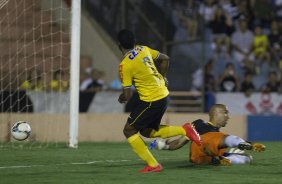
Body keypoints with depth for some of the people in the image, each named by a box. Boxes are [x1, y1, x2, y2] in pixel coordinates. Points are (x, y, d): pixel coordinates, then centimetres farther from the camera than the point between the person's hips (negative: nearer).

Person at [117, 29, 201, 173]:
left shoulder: (125, 65, -18)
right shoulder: (144, 49, 4)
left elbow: (126, 96, -15)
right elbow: (165, 59, 18)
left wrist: (121, 98, 8)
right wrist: (161, 77, 28)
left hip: (150, 100, -9)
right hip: (163, 95, 9)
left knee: (129, 130, 1)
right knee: (147, 131, 22)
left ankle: (153, 165, -2)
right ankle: (184, 130, 11)